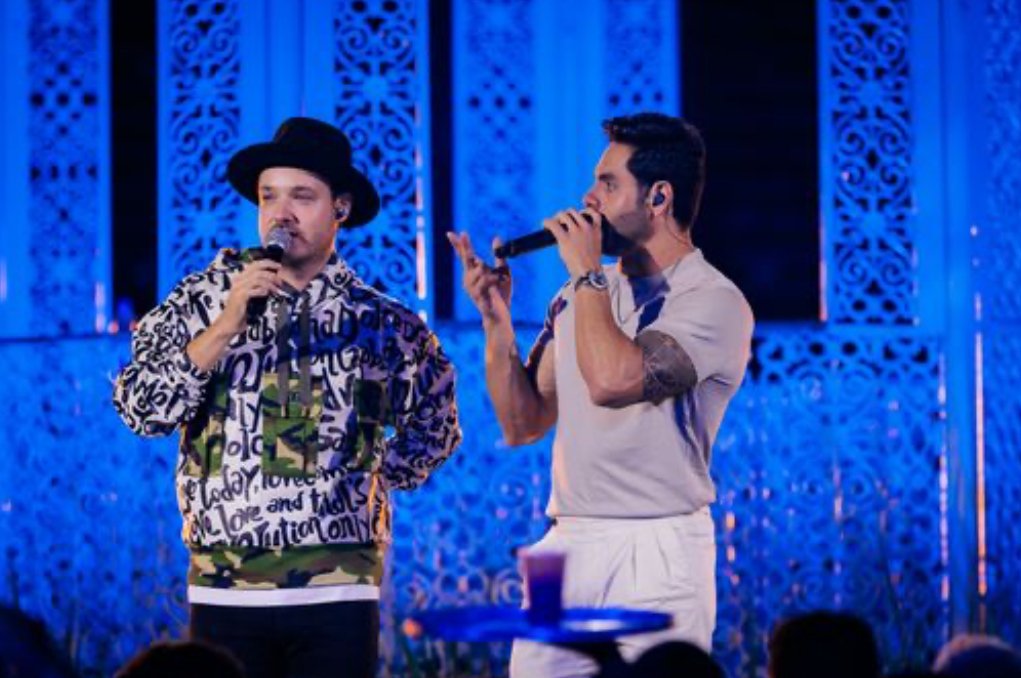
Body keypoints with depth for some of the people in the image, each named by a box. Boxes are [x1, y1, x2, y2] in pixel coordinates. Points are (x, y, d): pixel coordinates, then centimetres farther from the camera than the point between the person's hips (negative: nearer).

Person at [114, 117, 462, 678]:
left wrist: (371, 482, 7)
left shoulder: (381, 323, 7)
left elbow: (434, 427, 21)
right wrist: (228, 323, -13)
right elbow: (141, 410, -6)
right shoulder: (202, 300, 5)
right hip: (224, 586, 0)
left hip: (338, 590, 0)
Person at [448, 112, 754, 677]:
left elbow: (612, 380, -24)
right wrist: (496, 320, 3)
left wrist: (587, 272, -12)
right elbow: (522, 424, 14)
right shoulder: (579, 296, 14)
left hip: (656, 550, -6)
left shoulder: (714, 302, -8)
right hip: (566, 545, 6)